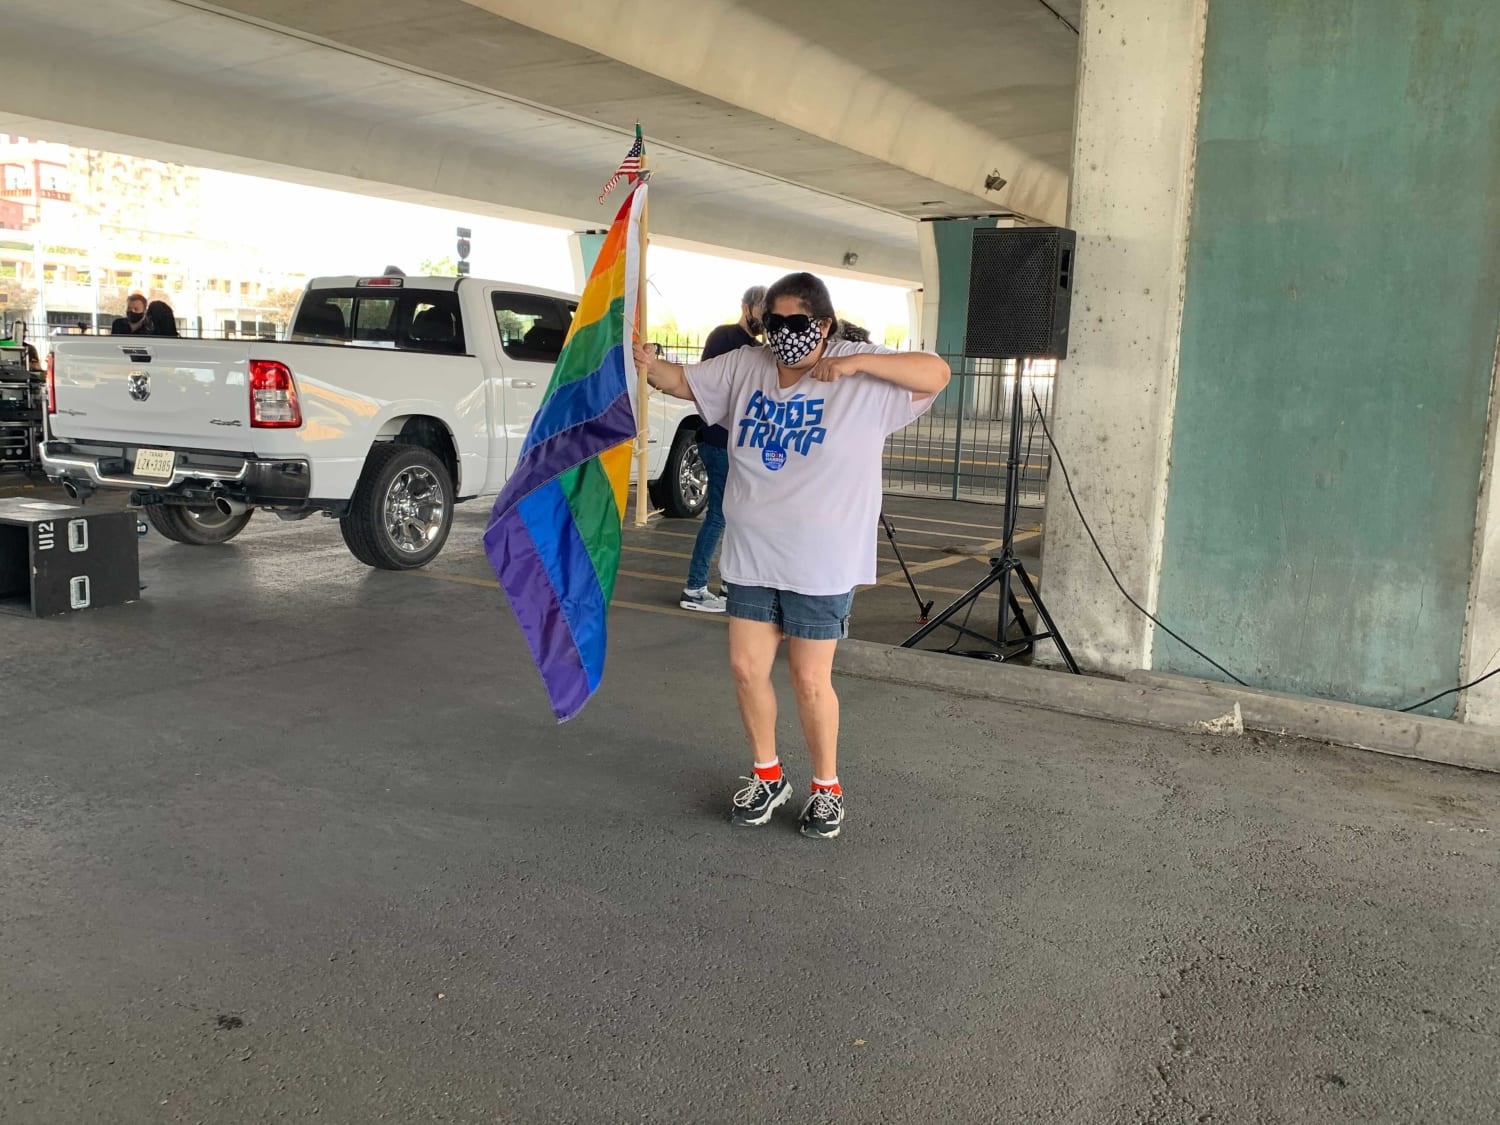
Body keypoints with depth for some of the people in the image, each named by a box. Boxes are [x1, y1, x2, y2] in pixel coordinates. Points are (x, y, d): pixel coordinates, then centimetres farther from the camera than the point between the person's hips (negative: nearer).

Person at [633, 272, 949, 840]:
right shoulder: (744, 368, 5)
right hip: (750, 555, 5)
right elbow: (683, 381, 13)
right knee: (746, 667, 9)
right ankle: (767, 777, 31)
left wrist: (858, 362, -26)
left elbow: (936, 373, -16)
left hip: (821, 563, -5)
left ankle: (827, 787, 25)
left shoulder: (863, 375, -9)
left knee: (810, 679, 2)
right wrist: (648, 364, -9)